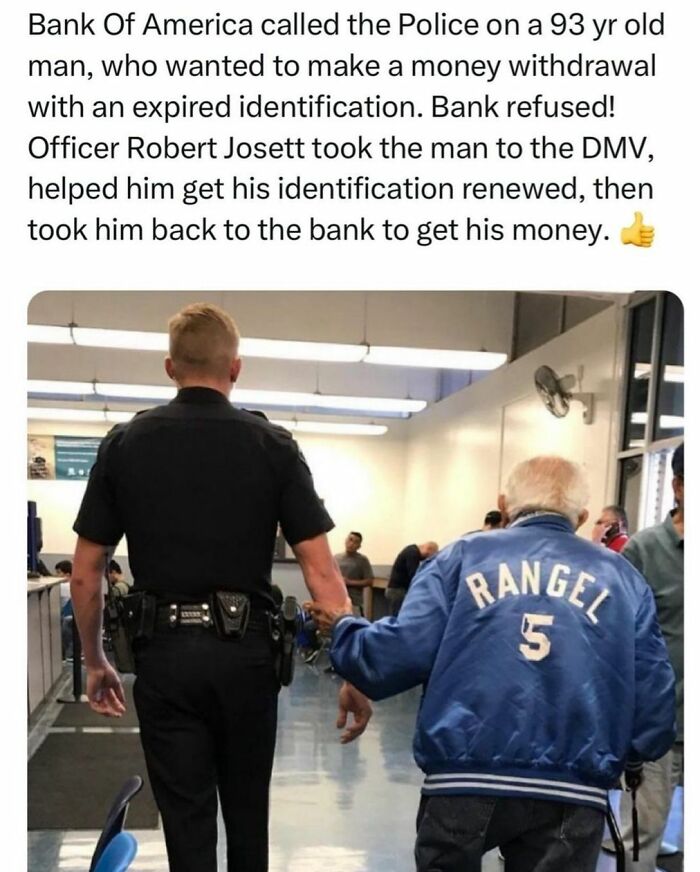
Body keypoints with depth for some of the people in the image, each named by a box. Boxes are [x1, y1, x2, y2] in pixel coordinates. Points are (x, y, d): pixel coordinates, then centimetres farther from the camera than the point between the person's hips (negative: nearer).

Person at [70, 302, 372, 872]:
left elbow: (85, 574, 1)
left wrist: (95, 662, 14)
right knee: (247, 811, 21)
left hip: (165, 654, 0)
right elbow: (321, 571, -8)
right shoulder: (273, 445, -3)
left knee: (187, 821, 10)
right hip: (245, 652, 1)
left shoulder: (125, 444, -1)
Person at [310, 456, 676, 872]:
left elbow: (397, 657, -5)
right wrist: (628, 758, 27)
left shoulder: (464, 555, 6)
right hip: (572, 791, 0)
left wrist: (345, 627, 16)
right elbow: (654, 701, 5)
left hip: (463, 777, 0)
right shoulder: (624, 578, 11)